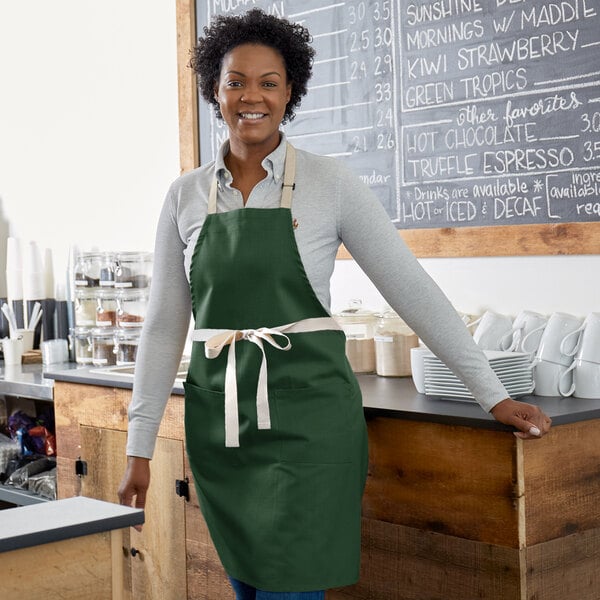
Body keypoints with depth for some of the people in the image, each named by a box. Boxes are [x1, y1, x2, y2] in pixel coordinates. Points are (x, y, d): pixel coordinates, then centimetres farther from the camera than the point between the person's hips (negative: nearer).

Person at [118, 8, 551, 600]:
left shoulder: (330, 183, -3)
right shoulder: (186, 195, 6)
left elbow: (412, 290, -2)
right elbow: (164, 324, 8)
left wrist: (494, 396, -3)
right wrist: (138, 448, 6)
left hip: (307, 417, -3)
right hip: (219, 421, 4)